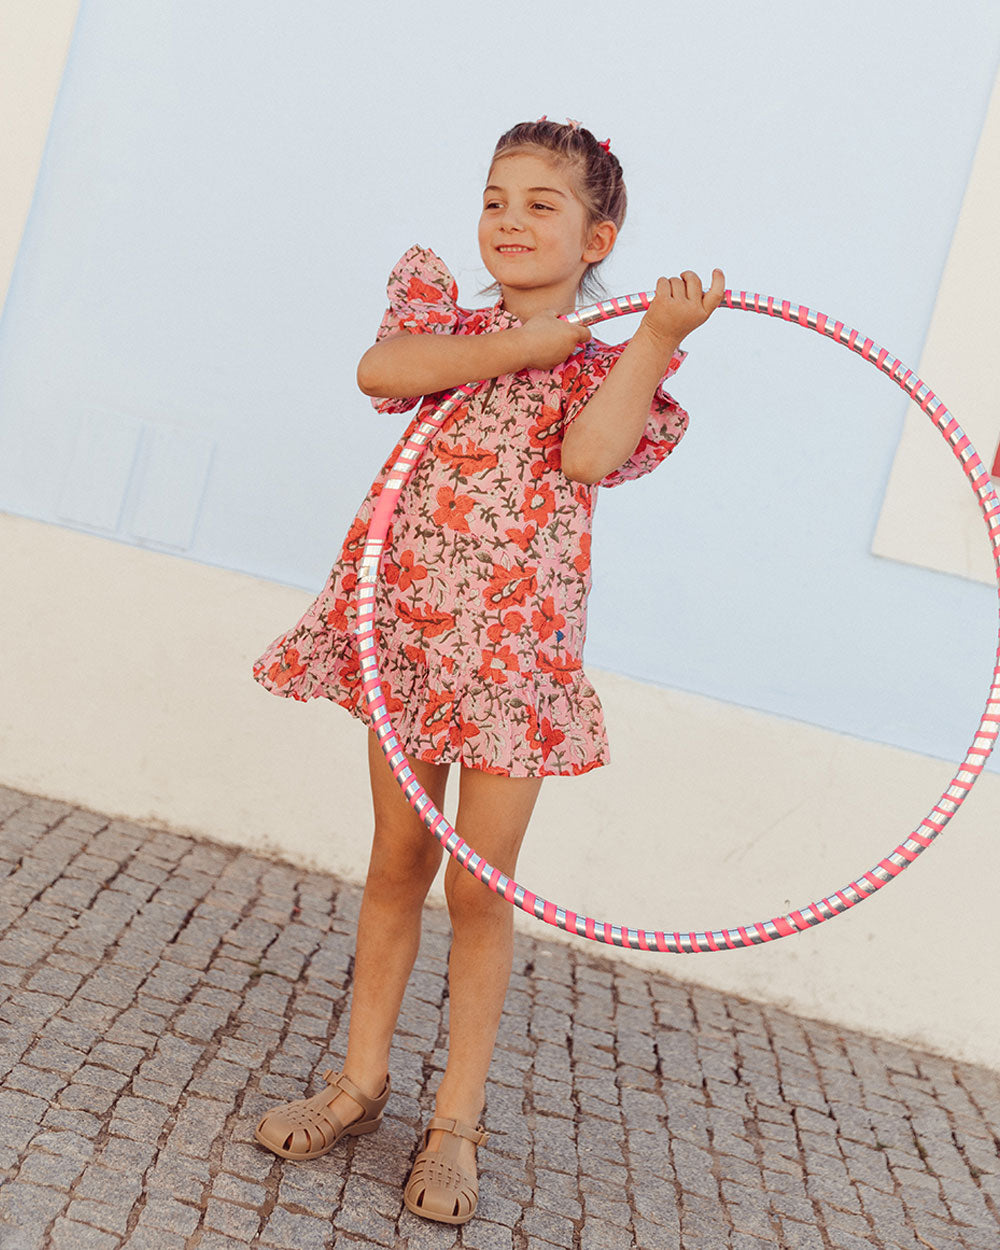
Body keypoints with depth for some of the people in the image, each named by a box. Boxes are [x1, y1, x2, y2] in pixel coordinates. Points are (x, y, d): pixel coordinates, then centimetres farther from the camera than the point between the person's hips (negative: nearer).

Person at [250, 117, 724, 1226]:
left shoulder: (608, 355, 2)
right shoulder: (453, 322, 10)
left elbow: (590, 451, -19)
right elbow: (380, 370, -13)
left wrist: (658, 338, -24)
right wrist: (527, 343, -15)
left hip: (515, 645, -3)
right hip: (410, 631, 3)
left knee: (480, 885, 3)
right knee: (397, 861, 12)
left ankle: (456, 1123, 17)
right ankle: (360, 1081, 28)